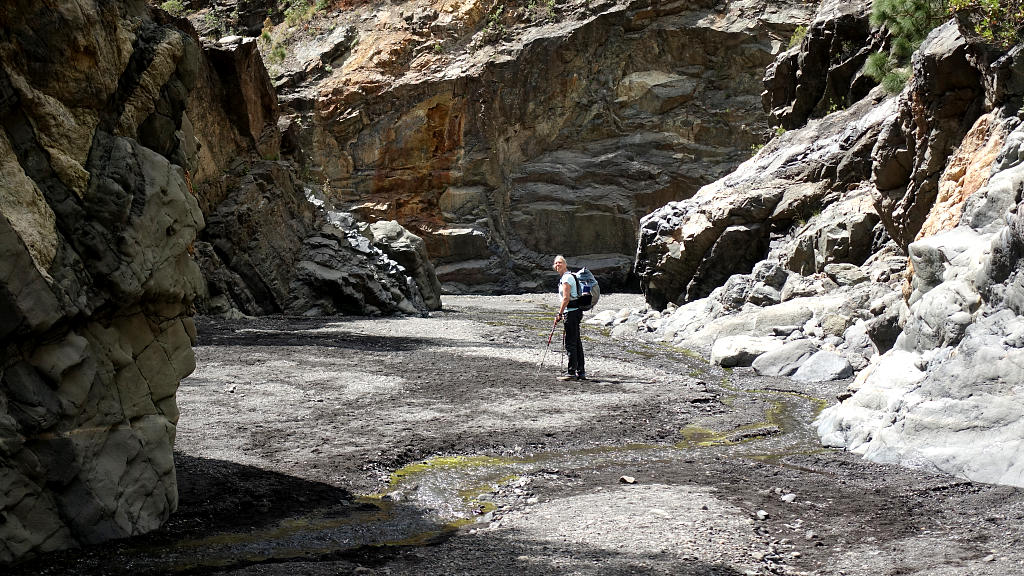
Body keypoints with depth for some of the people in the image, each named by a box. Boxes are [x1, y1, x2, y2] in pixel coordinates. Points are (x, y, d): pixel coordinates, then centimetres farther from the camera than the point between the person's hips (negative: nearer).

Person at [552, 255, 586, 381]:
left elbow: (566, 298, -19)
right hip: (575, 311, 10)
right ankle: (581, 372, 15)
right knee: (577, 342, 12)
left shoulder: (566, 278, -13)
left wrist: (559, 314, -17)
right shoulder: (565, 277, 18)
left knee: (570, 342, -7)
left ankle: (572, 372, -6)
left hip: (572, 312, -10)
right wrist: (563, 313, 24)